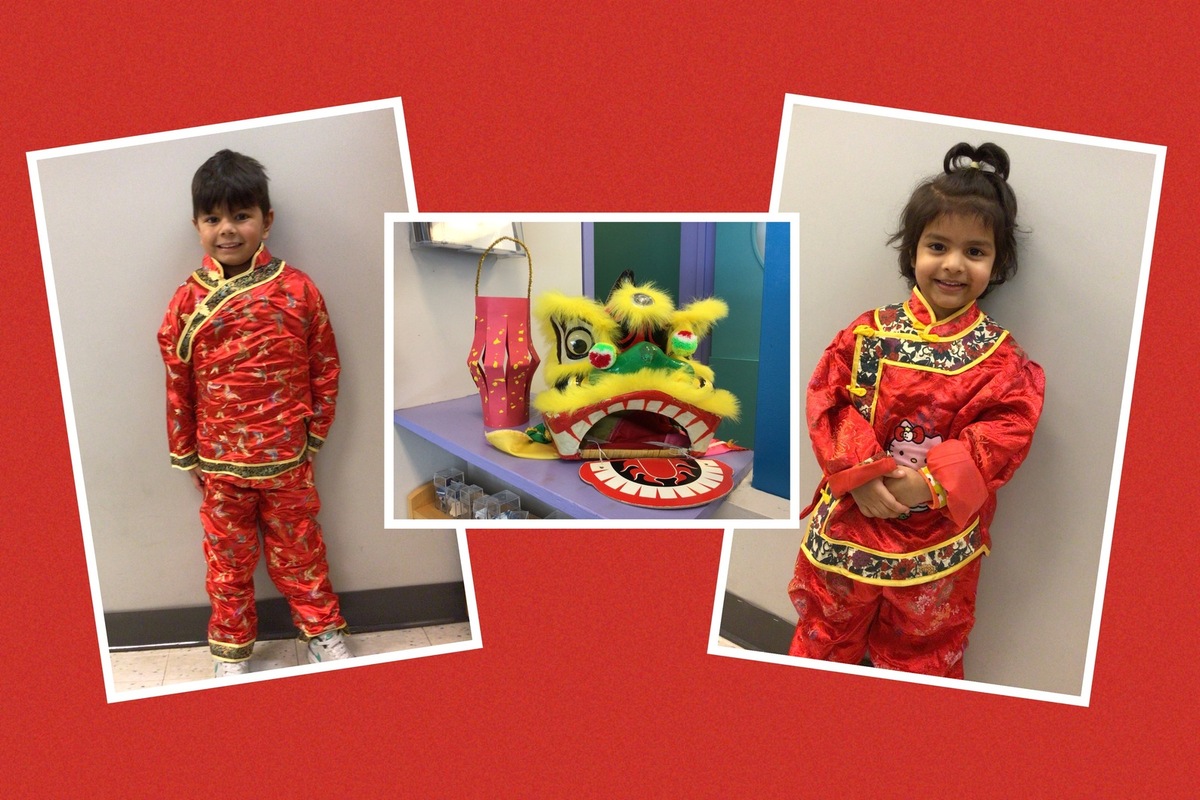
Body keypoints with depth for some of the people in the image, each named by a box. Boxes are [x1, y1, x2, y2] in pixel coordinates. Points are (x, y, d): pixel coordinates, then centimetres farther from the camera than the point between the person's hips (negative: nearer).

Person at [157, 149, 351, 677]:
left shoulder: (297, 290, -9)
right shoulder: (188, 301, -6)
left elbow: (325, 367, -1)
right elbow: (177, 385, 2)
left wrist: (314, 435, 2)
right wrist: (186, 456, 7)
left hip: (287, 457, -1)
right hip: (220, 462, 1)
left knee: (298, 550, 14)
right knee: (228, 558, 16)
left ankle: (323, 632, 33)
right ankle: (231, 648, 35)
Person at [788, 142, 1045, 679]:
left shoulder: (1000, 358, -6)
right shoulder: (868, 334, -4)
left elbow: (1006, 432, -12)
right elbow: (827, 401, -7)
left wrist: (931, 483, -23)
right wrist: (858, 473, -21)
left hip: (939, 538, 0)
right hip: (850, 521, 1)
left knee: (923, 648, 18)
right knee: (828, 630, 19)